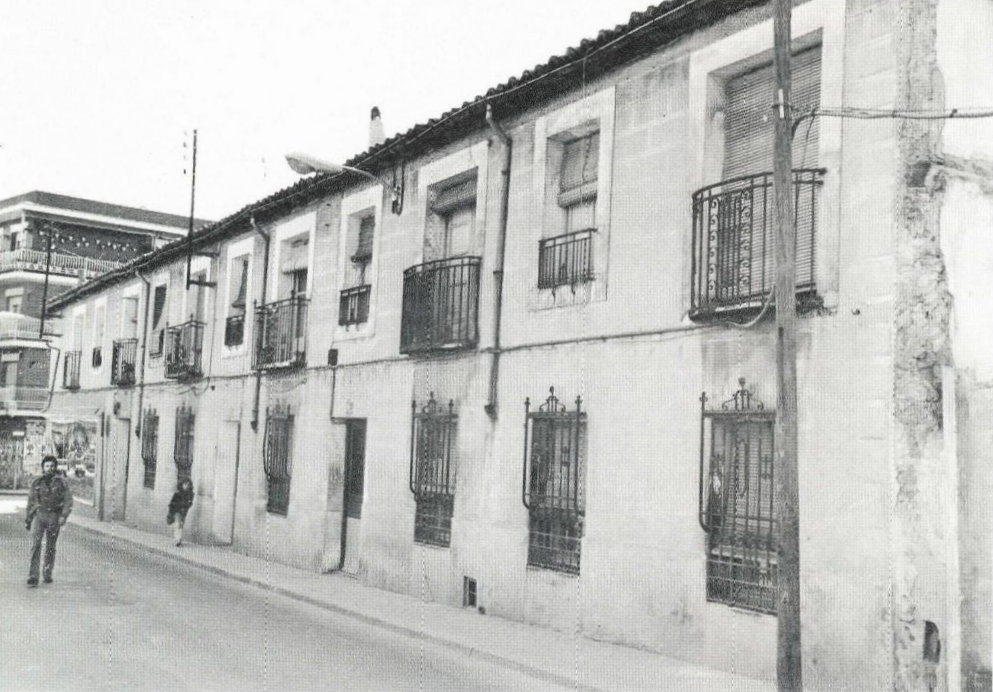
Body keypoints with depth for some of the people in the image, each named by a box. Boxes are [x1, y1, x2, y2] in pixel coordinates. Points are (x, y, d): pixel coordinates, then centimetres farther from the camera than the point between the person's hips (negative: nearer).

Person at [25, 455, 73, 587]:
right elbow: (31, 502, 15)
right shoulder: (36, 482, 7)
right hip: (38, 515, 1)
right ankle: (33, 577, -14)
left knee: (50, 547, 7)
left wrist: (64, 516, -18)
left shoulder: (62, 482, 1)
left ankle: (48, 575, 21)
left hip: (54, 517, 0)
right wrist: (27, 520, 17)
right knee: (35, 545, -12)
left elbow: (68, 501, -4)